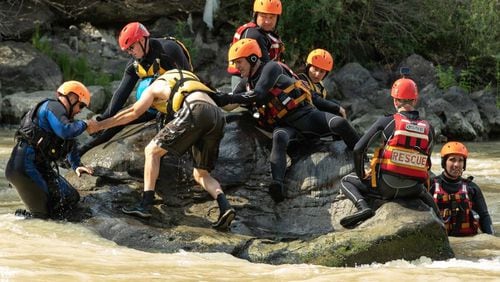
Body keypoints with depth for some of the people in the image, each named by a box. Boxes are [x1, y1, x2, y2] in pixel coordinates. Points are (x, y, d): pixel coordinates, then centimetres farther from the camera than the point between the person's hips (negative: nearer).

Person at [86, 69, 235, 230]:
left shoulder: (155, 87, 22)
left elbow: (133, 113, 25)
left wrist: (100, 125, 35)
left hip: (195, 111, -6)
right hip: (218, 116, 6)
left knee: (152, 151, 7)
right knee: (201, 174, 16)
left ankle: (145, 205, -3)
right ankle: (225, 206, -9)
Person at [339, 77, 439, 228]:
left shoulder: (386, 121, -2)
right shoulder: (428, 128, 6)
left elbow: (359, 149, -4)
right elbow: (426, 162, 12)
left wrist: (361, 175, 9)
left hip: (386, 185, -4)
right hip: (412, 190, 4)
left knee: (346, 181, 16)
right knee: (426, 195, 41)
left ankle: (363, 207, -11)